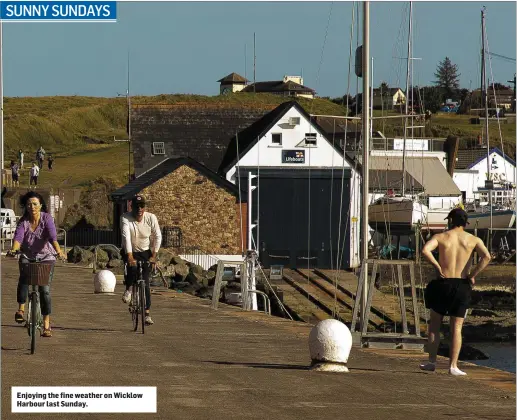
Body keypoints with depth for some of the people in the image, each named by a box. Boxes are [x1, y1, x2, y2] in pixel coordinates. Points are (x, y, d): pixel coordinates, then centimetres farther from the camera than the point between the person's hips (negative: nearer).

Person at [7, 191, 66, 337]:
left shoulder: (47, 218, -14)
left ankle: (46, 325, -2)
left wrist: (59, 251, -46)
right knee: (24, 276, -31)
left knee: (45, 289, -9)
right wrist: (14, 249, -46)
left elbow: (52, 236, -29)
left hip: (46, 256, -1)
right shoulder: (23, 221, -9)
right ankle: (21, 309, -24)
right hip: (27, 256, 1)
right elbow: (18, 237, -25)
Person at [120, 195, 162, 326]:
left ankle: (147, 313, -1)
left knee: (145, 283, -6)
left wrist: (154, 256, -17)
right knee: (131, 267, -34)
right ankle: (128, 289, -3)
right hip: (130, 252, -1)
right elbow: (126, 237, -31)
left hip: (145, 252, 1)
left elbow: (157, 237, -9)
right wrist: (130, 256, -42)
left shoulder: (151, 218, -13)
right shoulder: (125, 218, -20)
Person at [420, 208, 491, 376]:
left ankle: (432, 362, 11)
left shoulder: (441, 237, 2)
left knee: (434, 325, 14)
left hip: (442, 284, -1)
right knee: (456, 328, 5)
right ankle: (453, 366, 0)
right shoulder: (473, 239, 3)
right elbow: (486, 257, -14)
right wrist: (473, 275, -6)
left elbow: (425, 250, -18)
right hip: (462, 286, 1)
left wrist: (438, 267, -8)